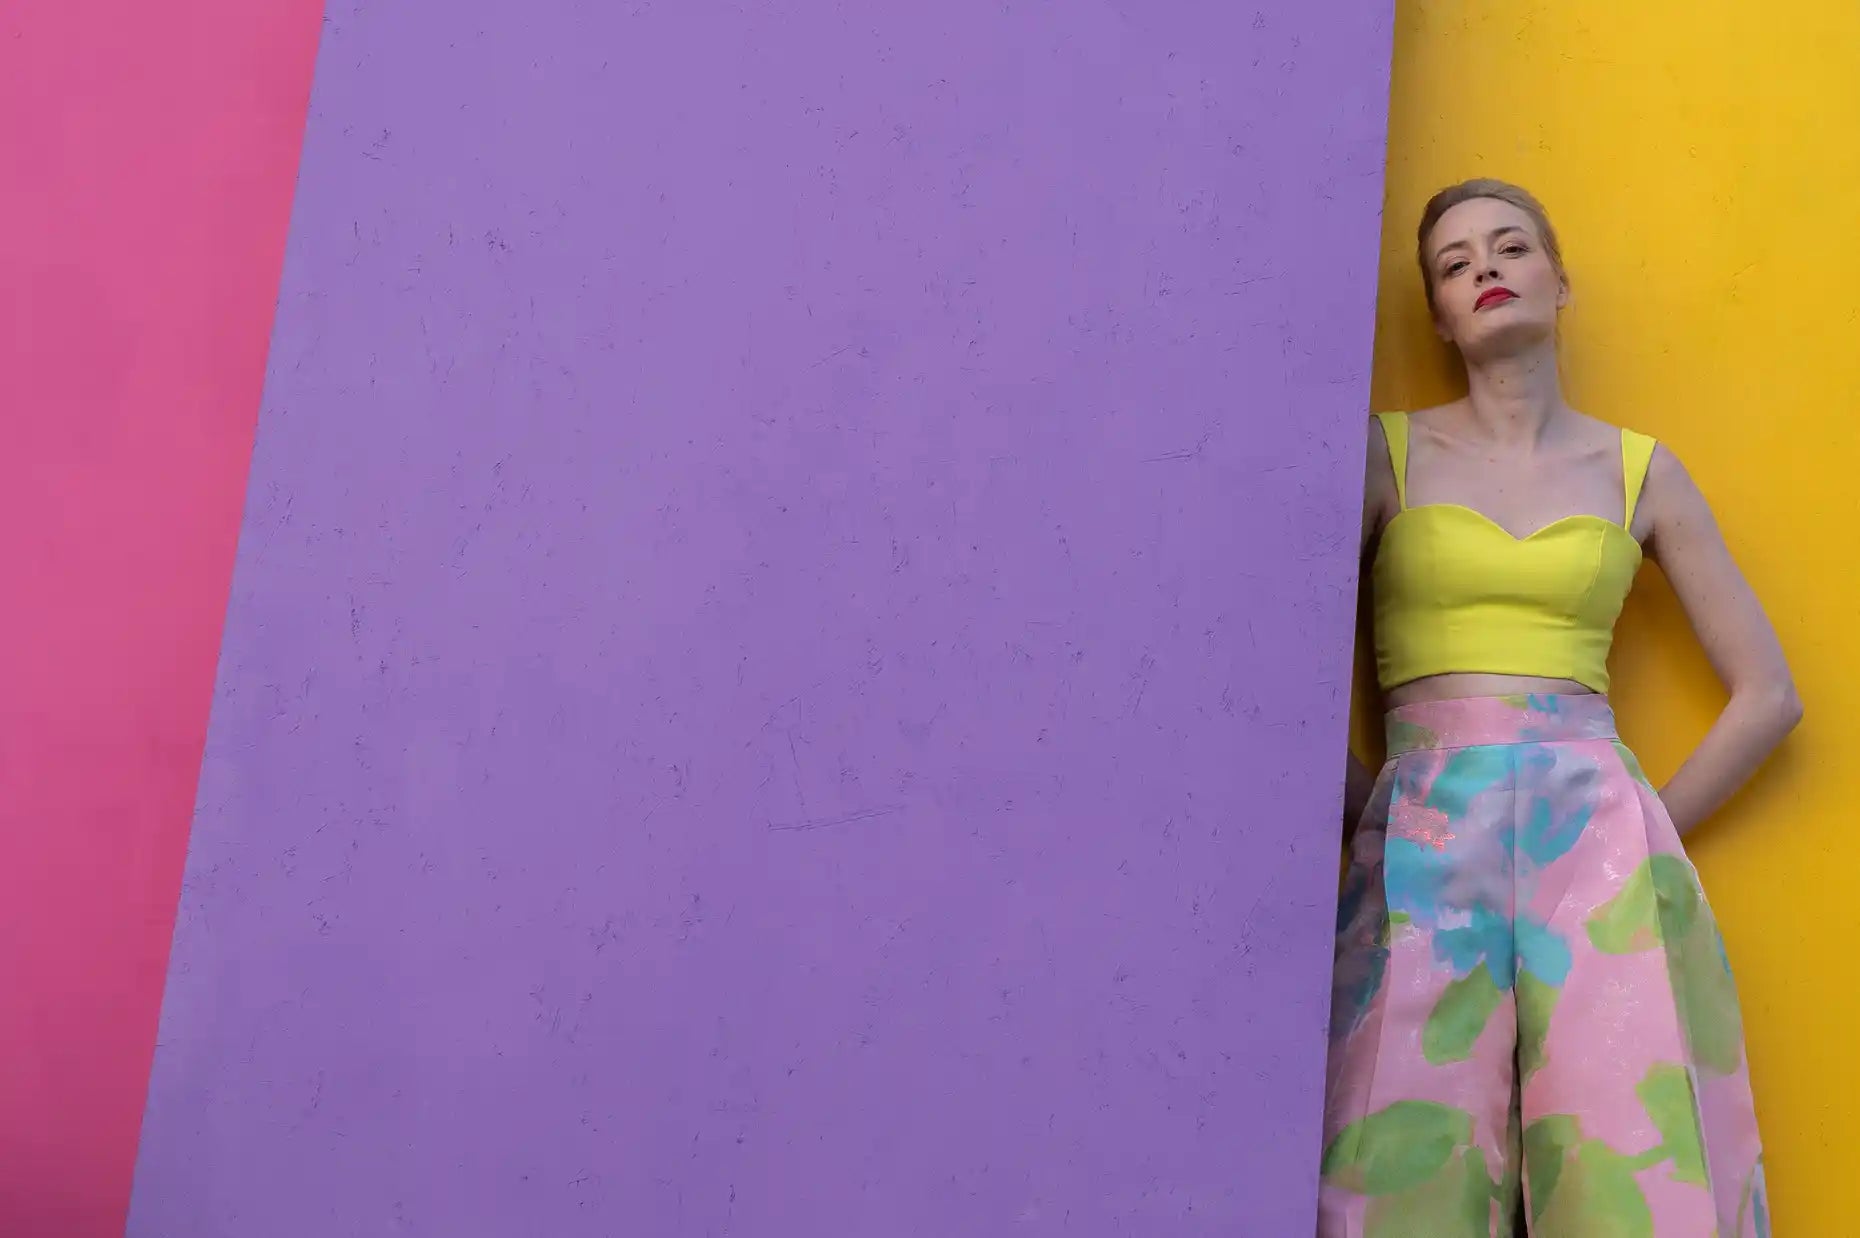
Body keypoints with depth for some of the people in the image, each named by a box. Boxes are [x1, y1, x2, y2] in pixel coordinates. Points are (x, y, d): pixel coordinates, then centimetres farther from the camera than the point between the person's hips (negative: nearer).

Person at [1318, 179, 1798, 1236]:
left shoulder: (1639, 472, 15)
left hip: (1596, 829, 2)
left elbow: (1770, 695, 15)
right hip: (1425, 838, -1)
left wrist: (1647, 832, 8)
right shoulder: (1387, 452, 10)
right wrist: (1368, 795, -1)